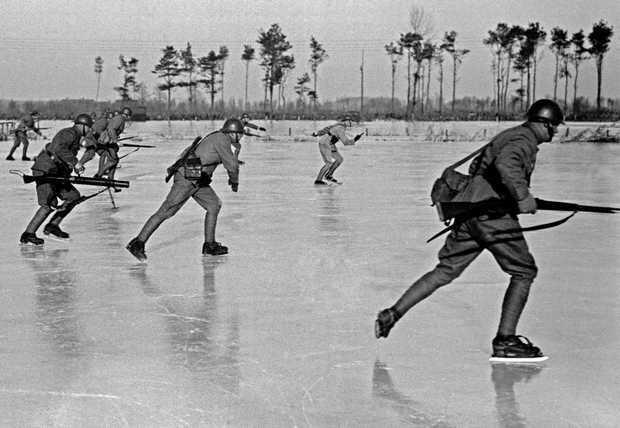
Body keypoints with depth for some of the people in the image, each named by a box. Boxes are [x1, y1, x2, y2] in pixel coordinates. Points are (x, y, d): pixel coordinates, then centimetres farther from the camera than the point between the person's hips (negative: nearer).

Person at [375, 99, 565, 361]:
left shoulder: (508, 136, 23)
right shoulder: (525, 140, -7)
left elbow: (476, 166, 33)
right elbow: (505, 164, -28)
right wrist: (522, 196, -31)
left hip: (470, 210, 9)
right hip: (493, 213, -9)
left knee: (446, 270, 12)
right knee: (524, 271, 2)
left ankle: (392, 314, 9)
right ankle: (504, 342, 1)